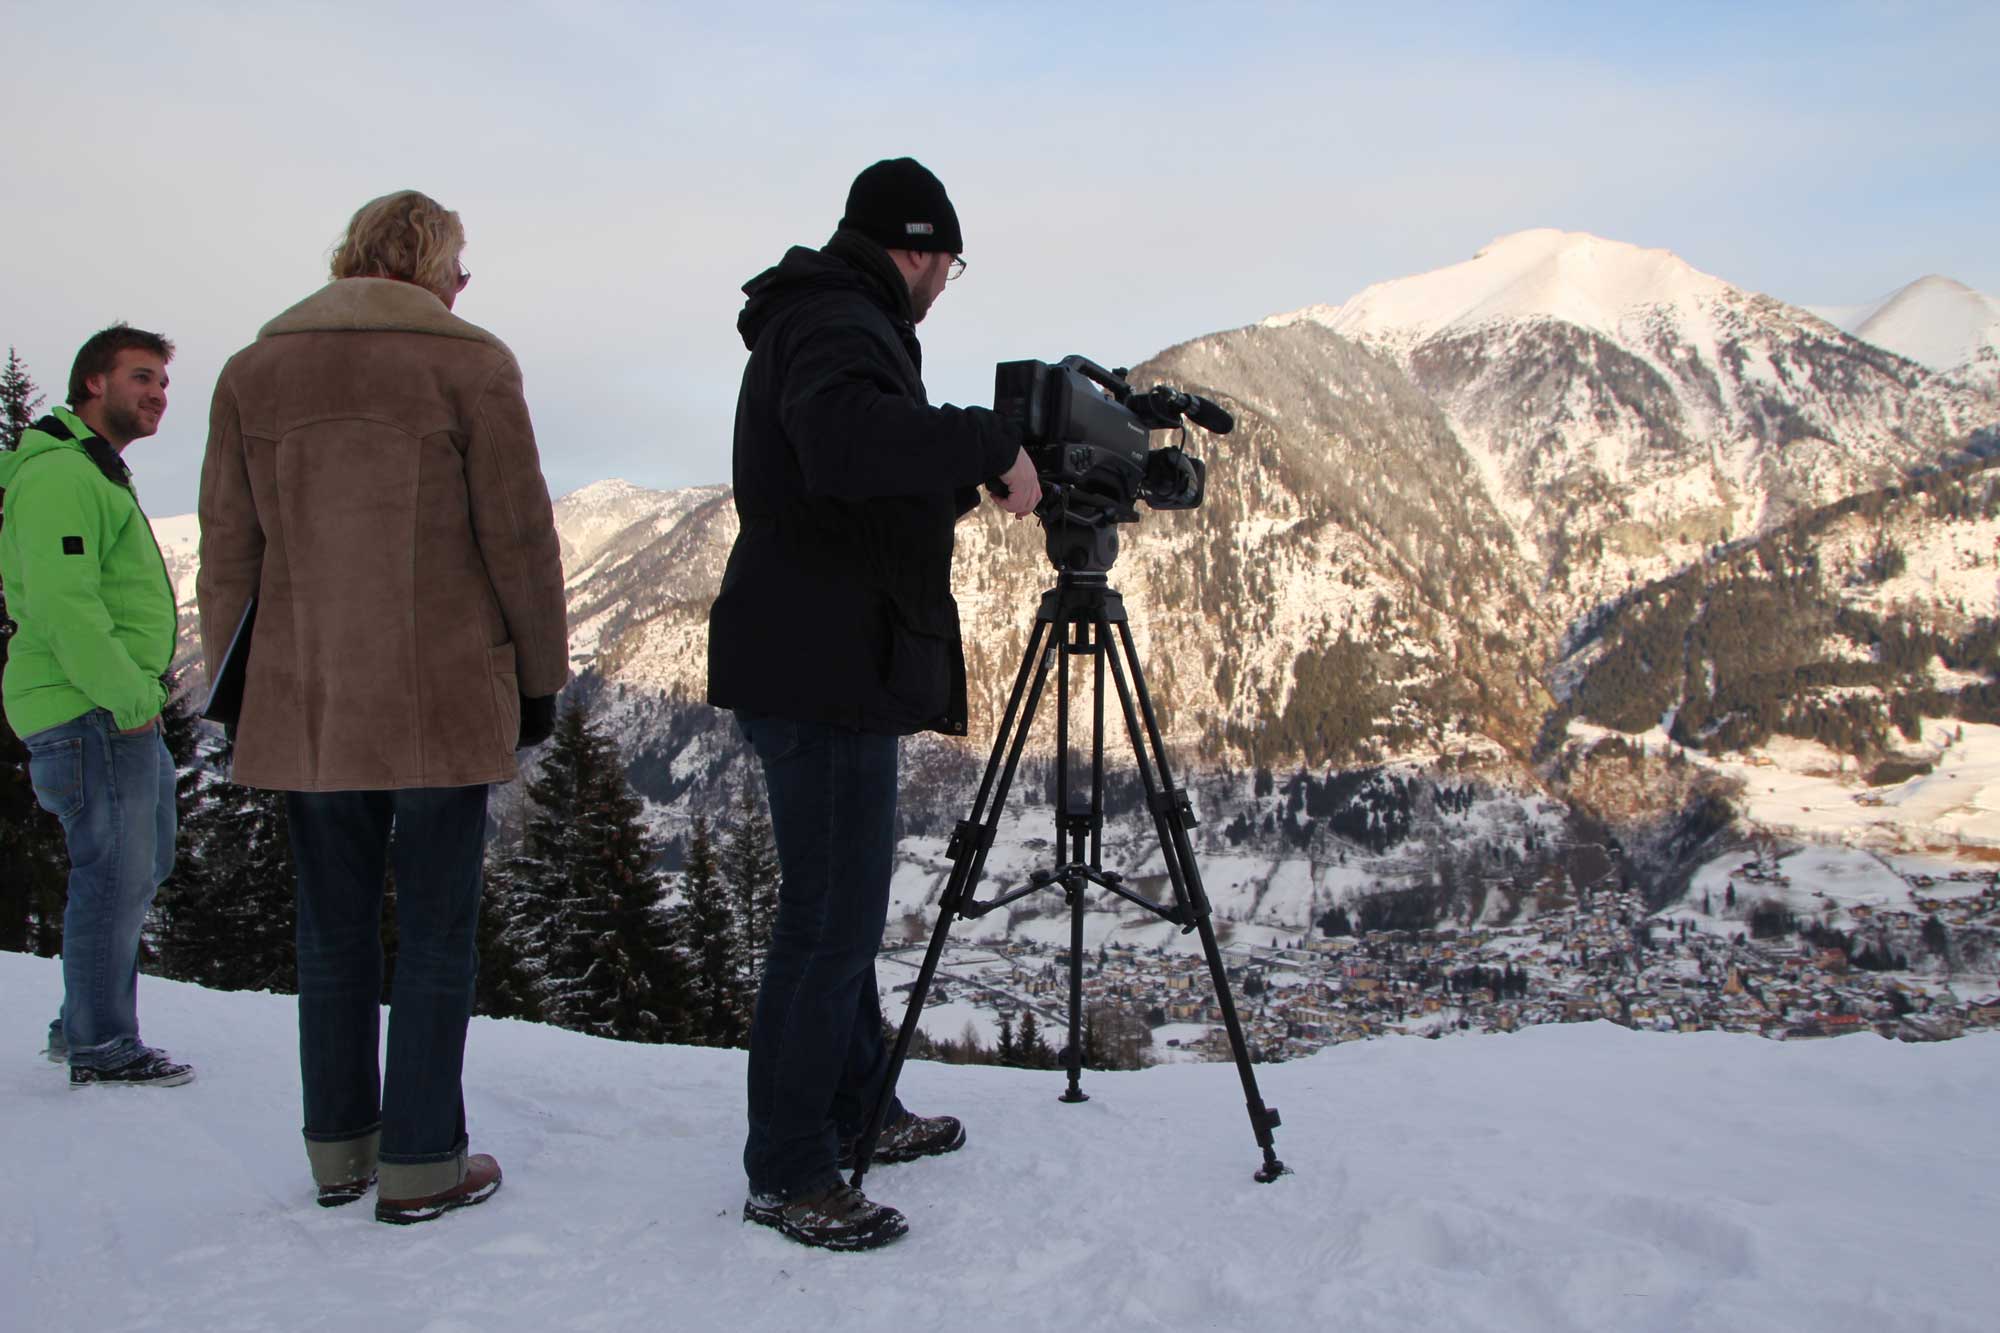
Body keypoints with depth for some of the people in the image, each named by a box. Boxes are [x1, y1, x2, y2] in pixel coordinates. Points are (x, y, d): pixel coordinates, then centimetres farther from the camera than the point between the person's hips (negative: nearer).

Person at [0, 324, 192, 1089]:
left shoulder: (100, 474, 21)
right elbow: (64, 602, -22)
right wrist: (129, 697, -20)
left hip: (123, 712, 11)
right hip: (89, 714, -11)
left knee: (141, 868, 17)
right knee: (114, 874, -5)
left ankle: (85, 1026, 28)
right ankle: (101, 1052, 6)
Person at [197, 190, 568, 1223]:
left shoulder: (253, 372, 7)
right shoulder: (467, 364, -5)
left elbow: (227, 552, 8)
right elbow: (518, 537, -5)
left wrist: (232, 689, 16)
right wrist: (539, 676, 4)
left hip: (301, 706, 4)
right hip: (444, 703, -4)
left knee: (334, 930, 14)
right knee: (436, 932, 5)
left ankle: (338, 1149, 24)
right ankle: (420, 1164, 10)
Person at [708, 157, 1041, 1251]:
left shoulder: (828, 320, 20)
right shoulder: (836, 324, -13)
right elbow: (844, 439, -36)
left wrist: (965, 482, 24)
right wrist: (989, 445, -26)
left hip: (827, 668, 11)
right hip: (821, 672, -11)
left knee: (840, 904, 19)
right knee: (831, 916, -5)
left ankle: (859, 1112, 33)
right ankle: (786, 1176, 4)